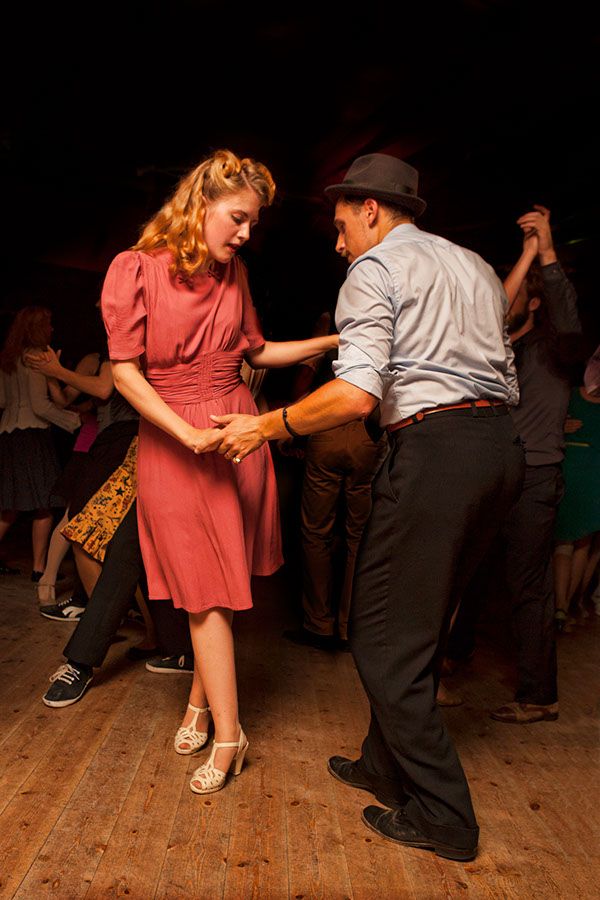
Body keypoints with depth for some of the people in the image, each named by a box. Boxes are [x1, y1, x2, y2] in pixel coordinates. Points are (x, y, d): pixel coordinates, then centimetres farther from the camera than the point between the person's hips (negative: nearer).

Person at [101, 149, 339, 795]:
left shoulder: (233, 273, 8)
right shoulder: (136, 270, -7)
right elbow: (124, 372, -9)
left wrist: (330, 342, 9)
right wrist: (189, 435, -18)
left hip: (238, 432, 4)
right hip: (173, 441, -4)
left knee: (216, 583, 9)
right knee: (207, 587, -1)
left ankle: (200, 701, 28)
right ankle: (227, 734, 11)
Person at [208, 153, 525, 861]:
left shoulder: (375, 269, -2)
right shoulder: (477, 266, 23)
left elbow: (357, 394, -17)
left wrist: (266, 427, -6)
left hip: (434, 450, -9)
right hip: (502, 445, 9)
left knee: (384, 637, 3)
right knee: (418, 627, 18)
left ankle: (442, 816, 13)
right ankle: (388, 767, 32)